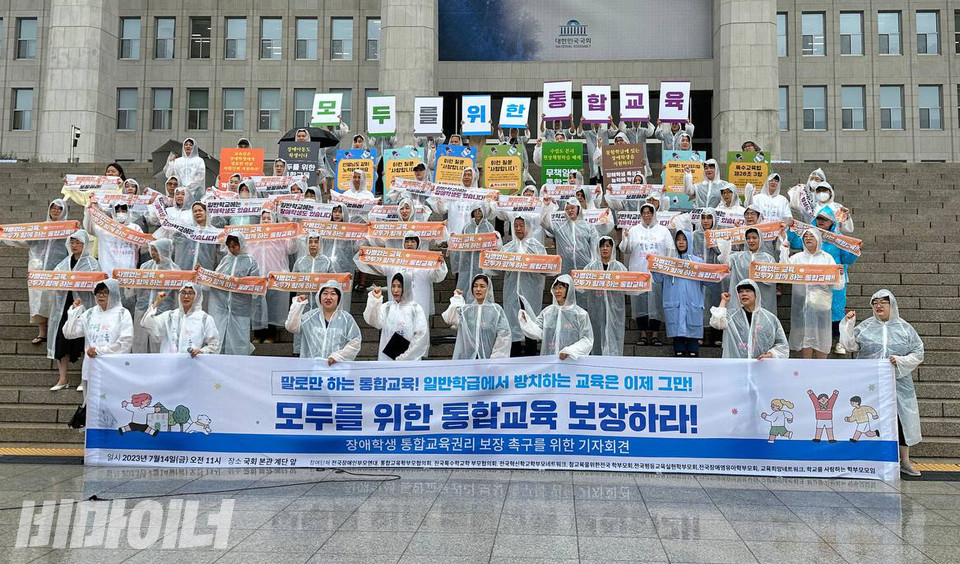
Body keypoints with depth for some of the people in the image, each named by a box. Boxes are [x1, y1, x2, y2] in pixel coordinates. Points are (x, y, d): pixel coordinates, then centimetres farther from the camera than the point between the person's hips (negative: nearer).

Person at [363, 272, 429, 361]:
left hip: (410, 360, -2)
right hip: (386, 359, 2)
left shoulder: (415, 309, -1)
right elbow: (372, 321, -11)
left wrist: (404, 356, -9)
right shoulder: (386, 307, 6)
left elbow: (421, 336, -5)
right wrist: (374, 300, -23)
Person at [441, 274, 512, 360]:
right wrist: (456, 298, 1)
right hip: (465, 357, 2)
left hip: (488, 358, -1)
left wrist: (496, 358, -8)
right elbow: (450, 320, -8)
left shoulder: (496, 310, 3)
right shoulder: (465, 309, 9)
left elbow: (503, 335, -2)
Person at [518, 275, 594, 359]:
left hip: (570, 362, -3)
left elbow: (587, 340, -5)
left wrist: (569, 351, -17)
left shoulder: (580, 314, -4)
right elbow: (538, 332, 3)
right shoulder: (547, 311, 8)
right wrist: (526, 322, -14)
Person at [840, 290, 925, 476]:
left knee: (902, 418, 2)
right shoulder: (865, 327, 6)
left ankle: (904, 460, 15)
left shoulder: (905, 328, 6)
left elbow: (918, 353, 6)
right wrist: (848, 325, -10)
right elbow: (851, 345, 0)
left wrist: (900, 360, -10)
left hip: (898, 382, 0)